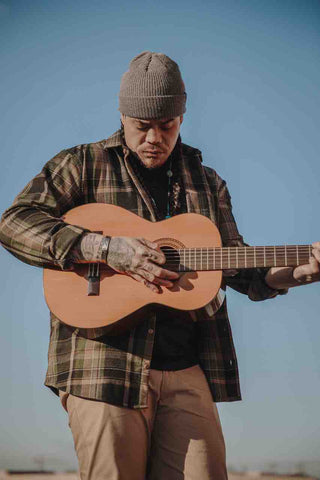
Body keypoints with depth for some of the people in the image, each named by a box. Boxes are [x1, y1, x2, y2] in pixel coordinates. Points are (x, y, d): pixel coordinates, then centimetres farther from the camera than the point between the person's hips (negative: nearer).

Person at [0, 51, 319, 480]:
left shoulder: (207, 184, 18)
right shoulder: (84, 165, 4)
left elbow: (239, 269, 17)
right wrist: (104, 248, -18)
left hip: (187, 369, 4)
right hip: (105, 365, -3)